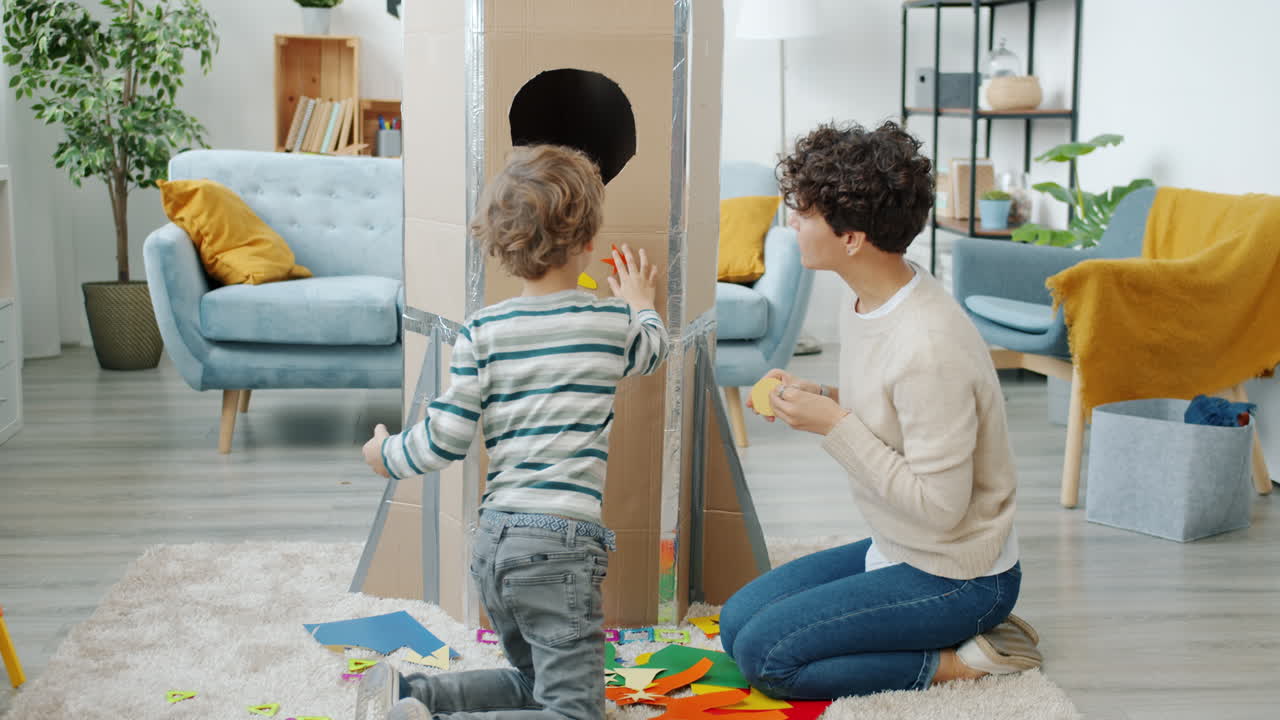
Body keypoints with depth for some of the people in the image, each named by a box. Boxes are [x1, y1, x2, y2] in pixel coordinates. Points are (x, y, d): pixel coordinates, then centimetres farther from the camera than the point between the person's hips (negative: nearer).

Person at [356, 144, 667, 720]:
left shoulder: (481, 332, 2)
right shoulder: (612, 323, 1)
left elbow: (446, 438, -1)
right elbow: (652, 349, 26)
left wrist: (388, 454, 20)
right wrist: (640, 302, 48)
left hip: (493, 540, 5)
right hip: (558, 542, -5)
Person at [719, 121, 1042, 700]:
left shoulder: (930, 347, -30)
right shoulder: (863, 303, -1)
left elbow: (938, 508, -27)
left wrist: (834, 424, -25)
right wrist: (820, 400, -4)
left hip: (958, 577, -10)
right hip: (896, 550, 10)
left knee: (764, 654, -15)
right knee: (736, 621, 11)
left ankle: (957, 661, -3)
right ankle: (966, 631, 11)